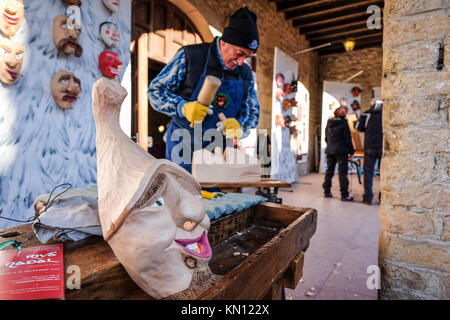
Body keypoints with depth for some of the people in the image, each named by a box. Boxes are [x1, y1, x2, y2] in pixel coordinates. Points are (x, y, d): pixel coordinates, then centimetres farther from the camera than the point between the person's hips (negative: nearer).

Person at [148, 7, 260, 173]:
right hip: (183, 143, -3)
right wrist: (182, 107, -23)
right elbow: (155, 91, -5)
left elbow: (253, 112, 9)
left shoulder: (246, 74, 5)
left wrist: (239, 126, -14)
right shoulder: (189, 56, -7)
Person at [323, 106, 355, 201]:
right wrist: (351, 151, -1)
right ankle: (344, 195, 2)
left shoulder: (329, 123, 8)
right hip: (341, 151, -5)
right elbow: (348, 139, -8)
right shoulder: (344, 123, -9)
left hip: (329, 151, 6)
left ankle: (327, 192, 18)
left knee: (329, 171, 13)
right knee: (343, 173, -1)